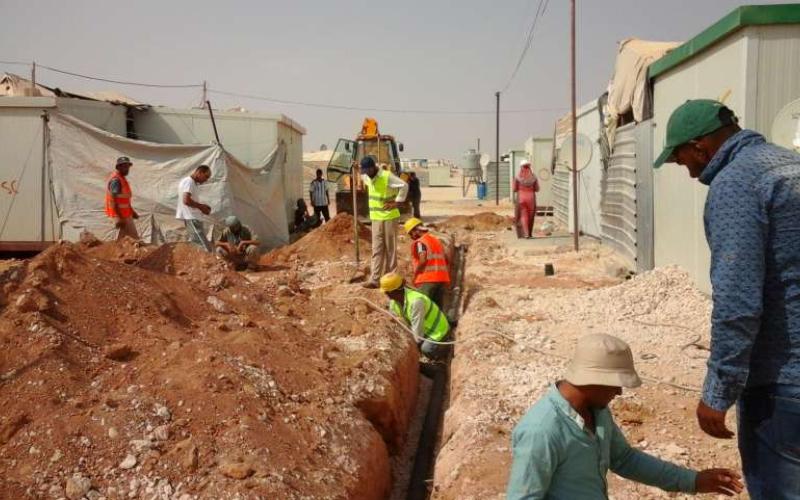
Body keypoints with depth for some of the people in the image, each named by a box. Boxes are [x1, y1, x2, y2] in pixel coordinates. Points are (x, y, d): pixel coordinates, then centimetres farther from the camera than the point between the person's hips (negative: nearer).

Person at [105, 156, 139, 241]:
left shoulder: (122, 179, 16)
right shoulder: (116, 180, -16)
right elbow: (113, 200, -22)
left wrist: (132, 211, 24)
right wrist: (119, 217, -27)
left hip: (124, 214, 10)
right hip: (122, 215, -10)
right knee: (134, 239, -6)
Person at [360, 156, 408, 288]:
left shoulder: (387, 176, -16)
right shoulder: (367, 177, 6)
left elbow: (404, 186, -16)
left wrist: (397, 202, -15)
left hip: (389, 217, -6)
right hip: (376, 218, 6)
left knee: (390, 248, 2)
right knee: (377, 249, 3)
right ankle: (374, 279, 2)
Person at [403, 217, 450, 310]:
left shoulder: (419, 242, -5)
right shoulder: (437, 241, 20)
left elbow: (423, 260, -20)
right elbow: (446, 261, 20)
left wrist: (415, 276, -8)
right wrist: (447, 280, 23)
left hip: (427, 281, -8)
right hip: (442, 279, 8)